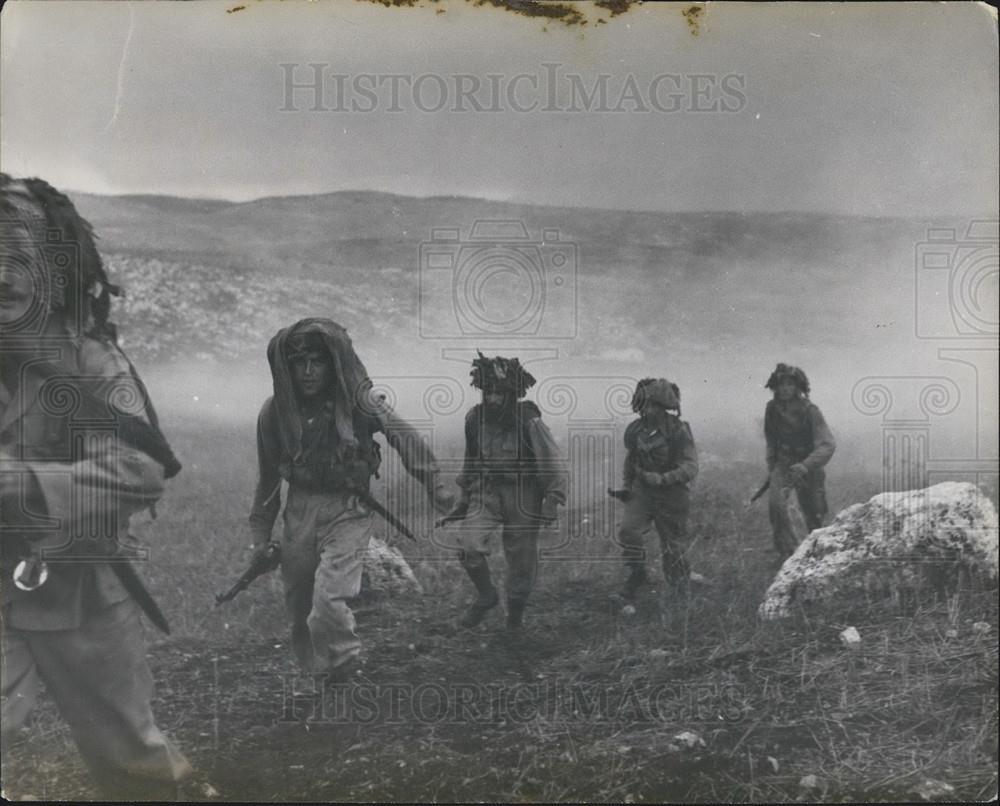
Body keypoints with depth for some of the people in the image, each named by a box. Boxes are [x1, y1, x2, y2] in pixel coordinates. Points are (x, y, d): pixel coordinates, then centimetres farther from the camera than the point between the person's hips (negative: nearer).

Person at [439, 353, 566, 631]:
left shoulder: (529, 423, -15)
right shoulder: (475, 418, -1)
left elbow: (552, 466, -10)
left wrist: (552, 503, -14)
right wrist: (464, 498, 18)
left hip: (523, 497, -3)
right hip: (487, 493, 3)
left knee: (522, 559, 6)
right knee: (468, 545, -18)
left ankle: (516, 613, 33)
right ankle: (486, 595, 8)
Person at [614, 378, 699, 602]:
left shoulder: (678, 431, -16)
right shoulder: (635, 429, 0)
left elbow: (691, 468, -21)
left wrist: (662, 479, -33)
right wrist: (627, 487, 15)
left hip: (671, 496, -4)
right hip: (642, 491, 4)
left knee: (673, 548, 7)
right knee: (628, 530, -20)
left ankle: (681, 594, 26)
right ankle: (637, 574, 0)